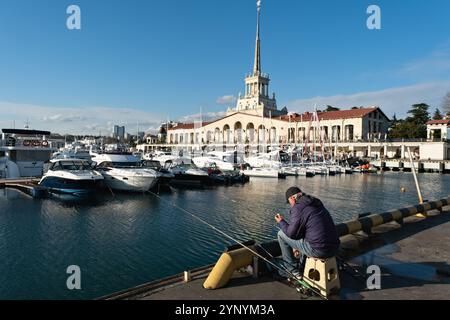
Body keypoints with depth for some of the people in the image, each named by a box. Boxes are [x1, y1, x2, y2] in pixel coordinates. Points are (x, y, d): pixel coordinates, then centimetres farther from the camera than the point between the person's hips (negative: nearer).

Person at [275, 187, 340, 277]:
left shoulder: (298, 207, -11)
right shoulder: (318, 204, 16)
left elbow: (292, 233, -10)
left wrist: (281, 222, 10)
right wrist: (297, 247, 32)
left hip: (318, 250, -9)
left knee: (281, 234, 6)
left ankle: (293, 271, 14)